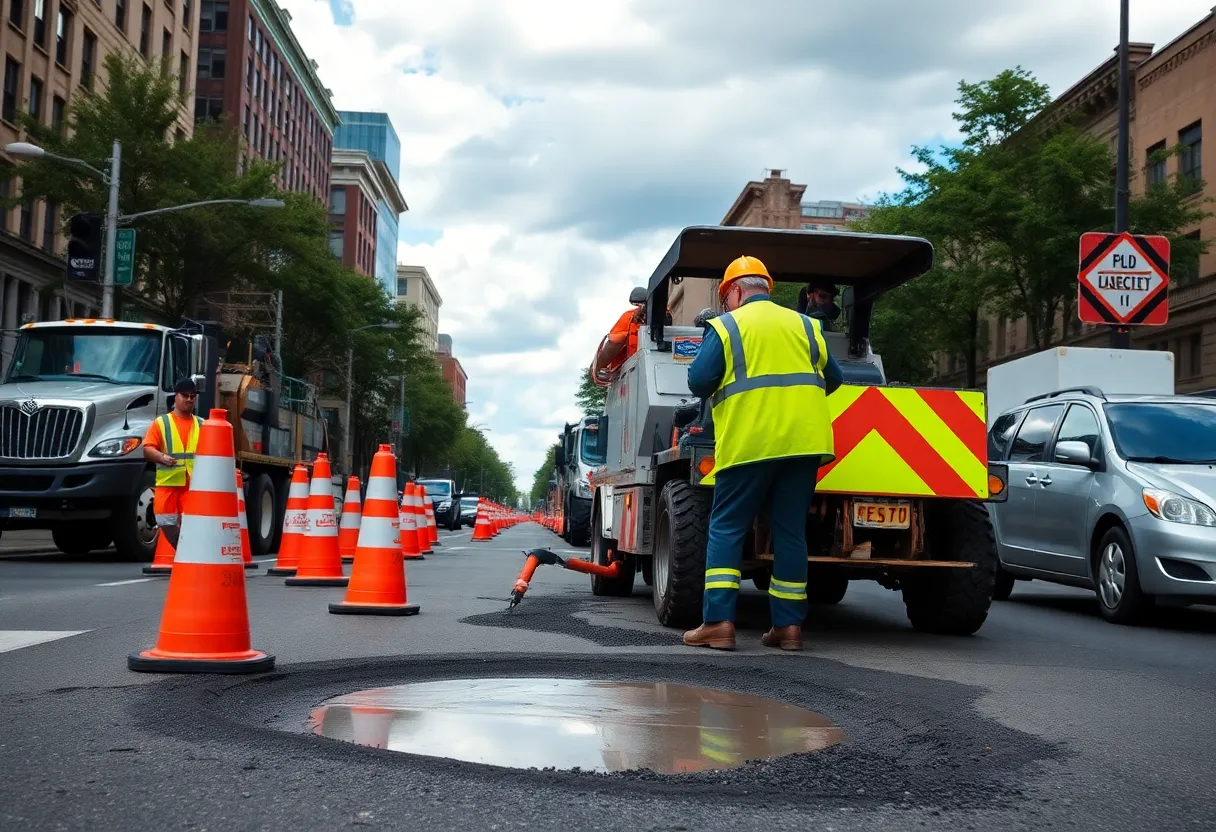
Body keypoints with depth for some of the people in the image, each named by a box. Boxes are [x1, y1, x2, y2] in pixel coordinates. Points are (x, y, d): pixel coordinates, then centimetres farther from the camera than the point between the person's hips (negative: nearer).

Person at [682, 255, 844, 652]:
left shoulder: (725, 326, 1)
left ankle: (718, 621, -6)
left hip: (747, 444, -4)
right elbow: (833, 379, 18)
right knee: (791, 532, 8)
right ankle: (789, 625, 8)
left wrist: (723, 385, 15)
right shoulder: (804, 325, 15)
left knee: (726, 529, 2)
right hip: (802, 441, 4)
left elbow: (698, 382, -6)